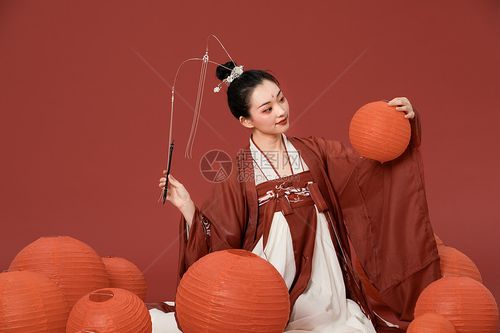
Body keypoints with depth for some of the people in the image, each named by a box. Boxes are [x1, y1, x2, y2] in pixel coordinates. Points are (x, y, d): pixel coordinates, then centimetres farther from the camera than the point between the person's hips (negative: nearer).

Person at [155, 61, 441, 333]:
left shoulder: (315, 152, 4)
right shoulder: (237, 172, -4)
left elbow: (370, 167, 3)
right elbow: (221, 240, -3)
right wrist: (188, 209, -17)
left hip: (324, 284, 3)